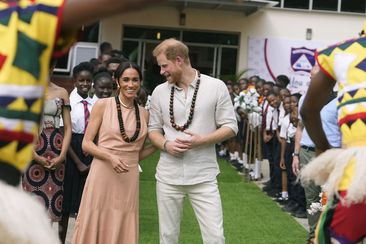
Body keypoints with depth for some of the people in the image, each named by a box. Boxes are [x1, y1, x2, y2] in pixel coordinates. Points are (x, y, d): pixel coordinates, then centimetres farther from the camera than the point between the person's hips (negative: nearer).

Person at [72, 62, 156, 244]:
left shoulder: (144, 114, 10)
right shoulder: (103, 105, -1)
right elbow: (86, 144, -3)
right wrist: (110, 157, -17)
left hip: (129, 179, 3)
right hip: (103, 175, -3)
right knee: (94, 227, 1)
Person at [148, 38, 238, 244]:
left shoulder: (216, 87, -4)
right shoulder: (160, 92, 5)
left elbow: (230, 127, -2)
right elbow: (154, 129, 12)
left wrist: (200, 141, -17)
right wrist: (166, 145, -10)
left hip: (203, 176, -3)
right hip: (168, 176, 3)